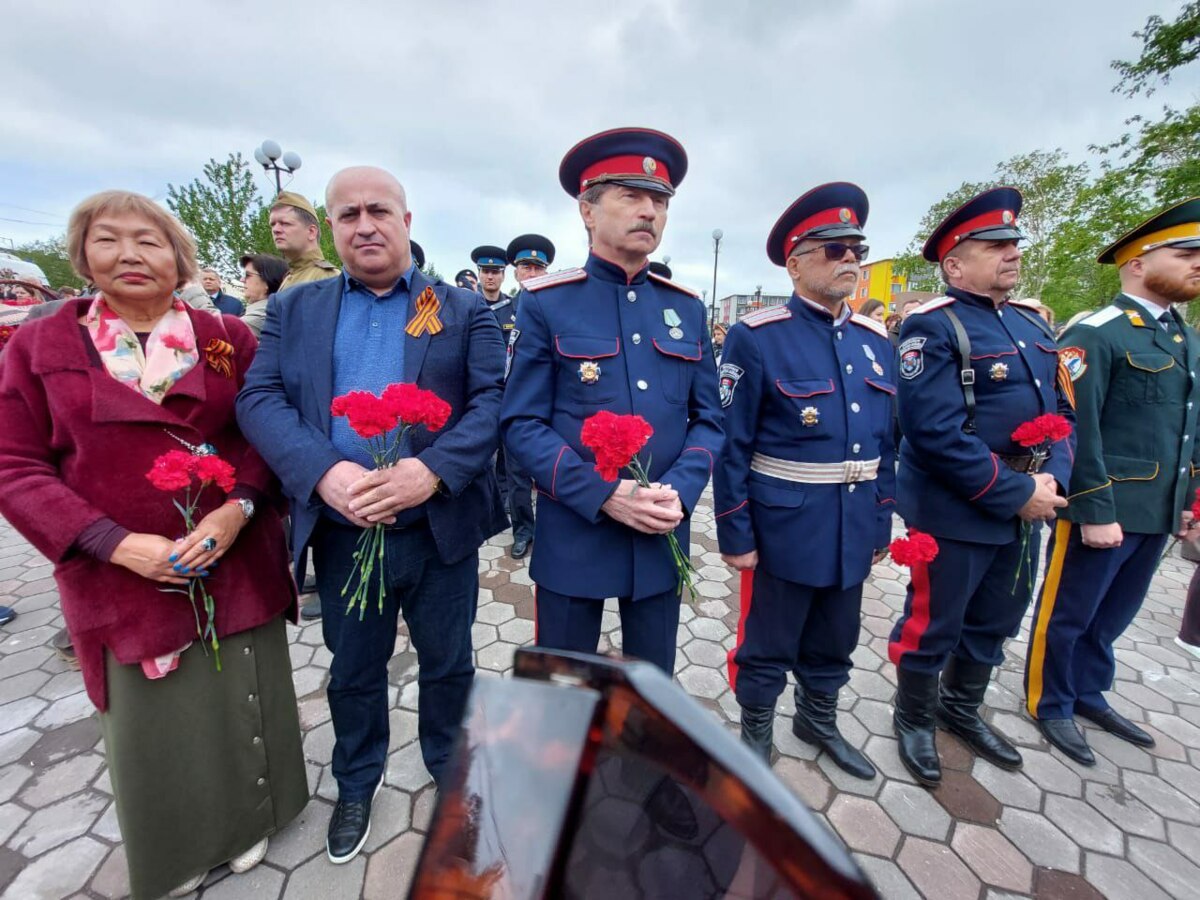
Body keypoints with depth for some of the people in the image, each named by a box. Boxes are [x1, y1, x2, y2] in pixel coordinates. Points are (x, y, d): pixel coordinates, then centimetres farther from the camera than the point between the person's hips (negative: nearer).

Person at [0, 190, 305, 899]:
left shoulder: (228, 337, 2)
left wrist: (237, 509, -17)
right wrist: (115, 543, -14)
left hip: (236, 564, 0)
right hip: (124, 576, 1)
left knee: (240, 703, 14)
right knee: (152, 723, 15)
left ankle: (248, 821, 42)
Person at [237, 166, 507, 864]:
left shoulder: (464, 309, 2)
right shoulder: (293, 309, 8)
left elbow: (494, 400, -8)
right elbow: (260, 399, -2)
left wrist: (433, 470, -24)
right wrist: (324, 472, -20)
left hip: (442, 527, -1)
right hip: (342, 533, 2)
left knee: (448, 664, 18)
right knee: (353, 670, 22)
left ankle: (452, 769, 47)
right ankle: (357, 782, 50)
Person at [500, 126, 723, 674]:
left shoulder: (687, 309, 6)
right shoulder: (544, 303, -5)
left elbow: (708, 419, 7)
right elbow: (521, 425, -8)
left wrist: (679, 491, -12)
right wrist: (603, 496, -19)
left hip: (664, 536, 4)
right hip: (571, 536, -3)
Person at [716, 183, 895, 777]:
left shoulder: (875, 341, 6)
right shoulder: (757, 338, -13)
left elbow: (884, 442, 12)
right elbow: (732, 445, -14)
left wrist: (880, 522, 11)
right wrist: (735, 534, -14)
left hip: (852, 531, 6)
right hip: (784, 530, -6)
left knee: (835, 644, 24)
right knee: (767, 646, 14)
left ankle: (818, 720, 49)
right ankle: (756, 732, 39)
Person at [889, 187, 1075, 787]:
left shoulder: (1031, 326, 11)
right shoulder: (933, 326, -15)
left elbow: (1062, 412, 11)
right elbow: (936, 434, -25)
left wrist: (1051, 478, -7)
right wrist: (1019, 493, -19)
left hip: (1019, 512, 8)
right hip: (952, 514, -8)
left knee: (995, 622, 22)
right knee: (934, 625, 9)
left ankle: (962, 710, 45)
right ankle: (915, 720, 33)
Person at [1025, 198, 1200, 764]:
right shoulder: (1095, 334, -13)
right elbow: (1076, 431, -19)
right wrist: (1096, 511, -20)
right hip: (1105, 511, -8)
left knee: (1111, 615, 20)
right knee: (1068, 616, 7)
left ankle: (1088, 694, 38)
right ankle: (1050, 705, 24)